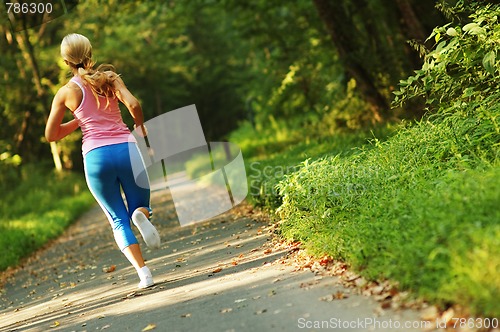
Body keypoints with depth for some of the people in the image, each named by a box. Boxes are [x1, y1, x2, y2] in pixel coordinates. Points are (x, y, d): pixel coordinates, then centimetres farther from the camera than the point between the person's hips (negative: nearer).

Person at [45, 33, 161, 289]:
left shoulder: (66, 93, 6)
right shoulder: (110, 77, 7)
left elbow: (51, 135, 11)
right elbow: (133, 104, -10)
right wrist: (140, 127, 8)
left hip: (96, 157, 0)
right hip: (126, 150, 1)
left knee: (119, 221, 12)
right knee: (140, 207, 21)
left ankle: (143, 273, -5)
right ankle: (141, 214, -17)